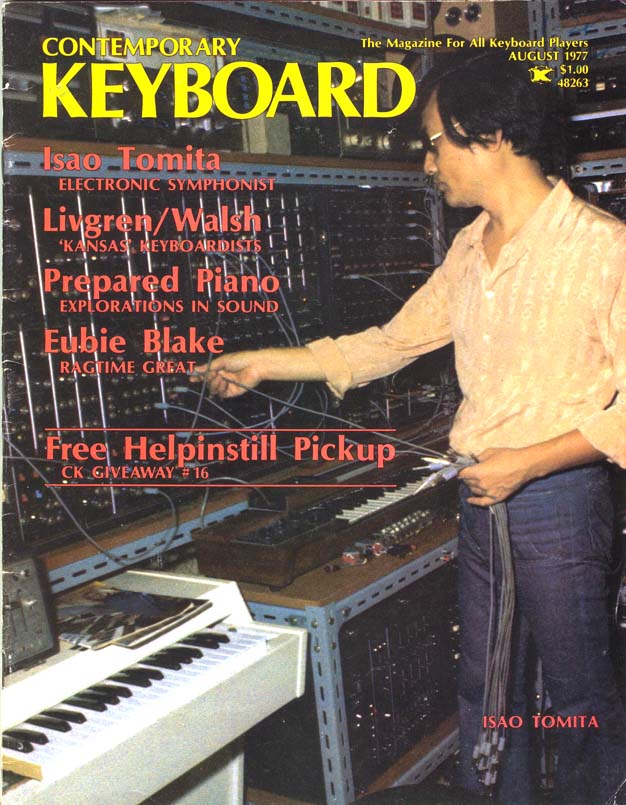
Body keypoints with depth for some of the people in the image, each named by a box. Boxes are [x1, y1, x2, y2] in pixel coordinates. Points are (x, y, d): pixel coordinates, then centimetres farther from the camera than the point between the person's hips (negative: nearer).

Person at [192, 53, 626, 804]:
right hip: (482, 496, 7)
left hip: (558, 498, -7)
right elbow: (392, 343, 15)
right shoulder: (470, 248, 8)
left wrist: (530, 462, -19)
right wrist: (262, 363, 14)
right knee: (484, 694, 19)